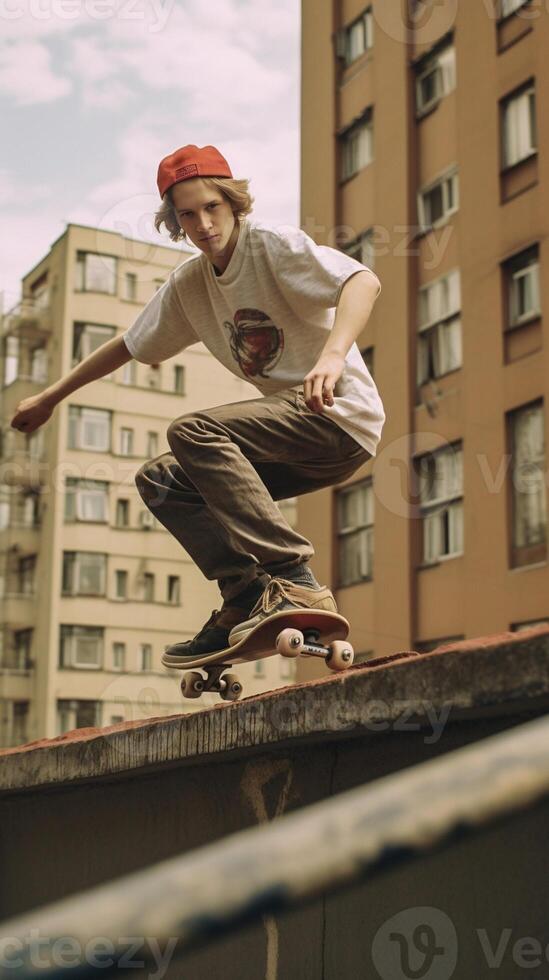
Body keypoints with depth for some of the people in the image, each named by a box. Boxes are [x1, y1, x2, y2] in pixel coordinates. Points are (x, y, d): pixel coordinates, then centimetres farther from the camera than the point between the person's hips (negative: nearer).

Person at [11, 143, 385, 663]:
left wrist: (333, 353, -47)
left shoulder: (274, 244, -11)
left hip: (342, 412, -8)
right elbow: (130, 344, 24)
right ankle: (247, 598, -8)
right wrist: (49, 397, 28)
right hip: (295, 427, 8)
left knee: (193, 432, -26)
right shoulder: (187, 283, 10)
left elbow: (365, 281, -28)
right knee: (159, 480, 3)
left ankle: (294, 584, -30)